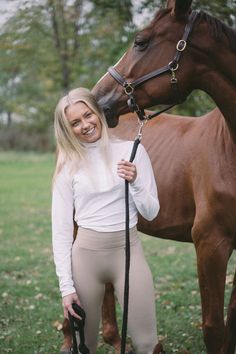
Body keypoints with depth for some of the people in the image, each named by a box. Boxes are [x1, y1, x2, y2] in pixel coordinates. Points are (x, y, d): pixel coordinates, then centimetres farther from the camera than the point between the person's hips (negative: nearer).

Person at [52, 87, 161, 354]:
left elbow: (151, 213, 3)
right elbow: (61, 229, 0)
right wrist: (66, 286, -6)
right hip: (86, 254, 0)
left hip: (128, 250, 0)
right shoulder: (69, 165, 1)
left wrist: (135, 182, -15)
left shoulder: (132, 151, 1)